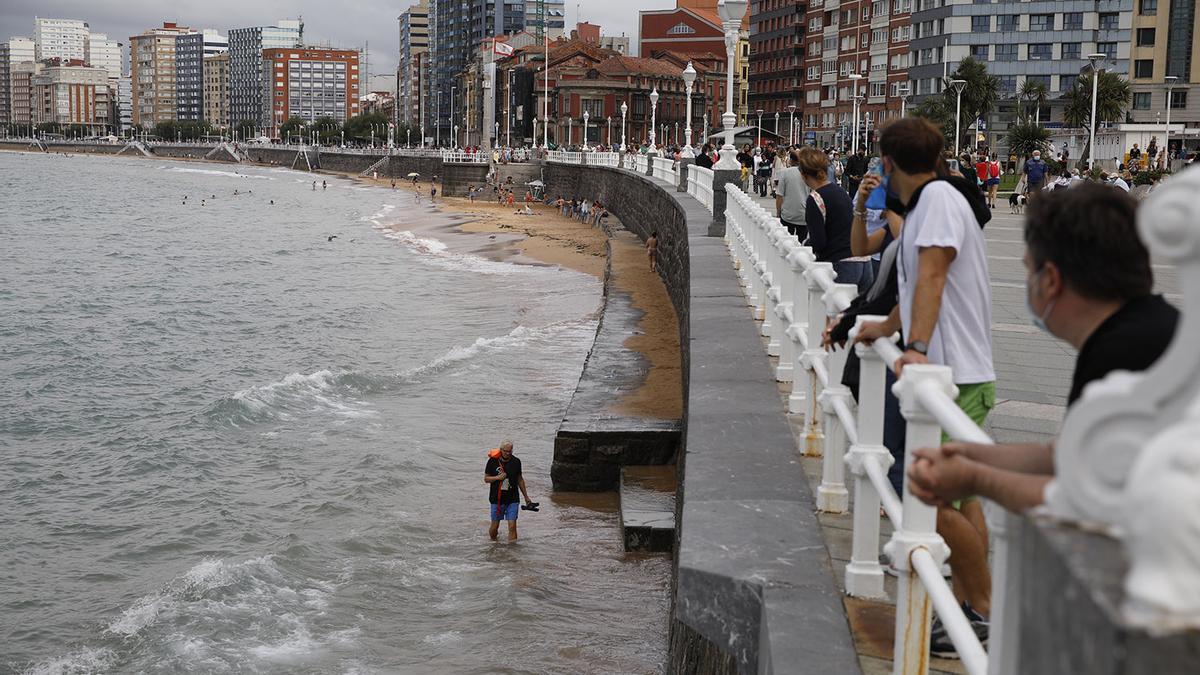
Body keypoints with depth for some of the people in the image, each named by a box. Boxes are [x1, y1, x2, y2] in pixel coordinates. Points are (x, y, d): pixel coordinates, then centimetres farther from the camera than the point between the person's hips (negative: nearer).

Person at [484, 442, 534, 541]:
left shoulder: (516, 461, 2)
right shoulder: (493, 461, -4)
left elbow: (520, 479, 13)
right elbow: (486, 479, 2)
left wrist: (526, 497, 17)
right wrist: (498, 478, -17)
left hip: (512, 500, 1)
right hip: (496, 499, -1)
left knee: (512, 526, -9)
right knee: (495, 526, 7)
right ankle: (493, 542, 36)